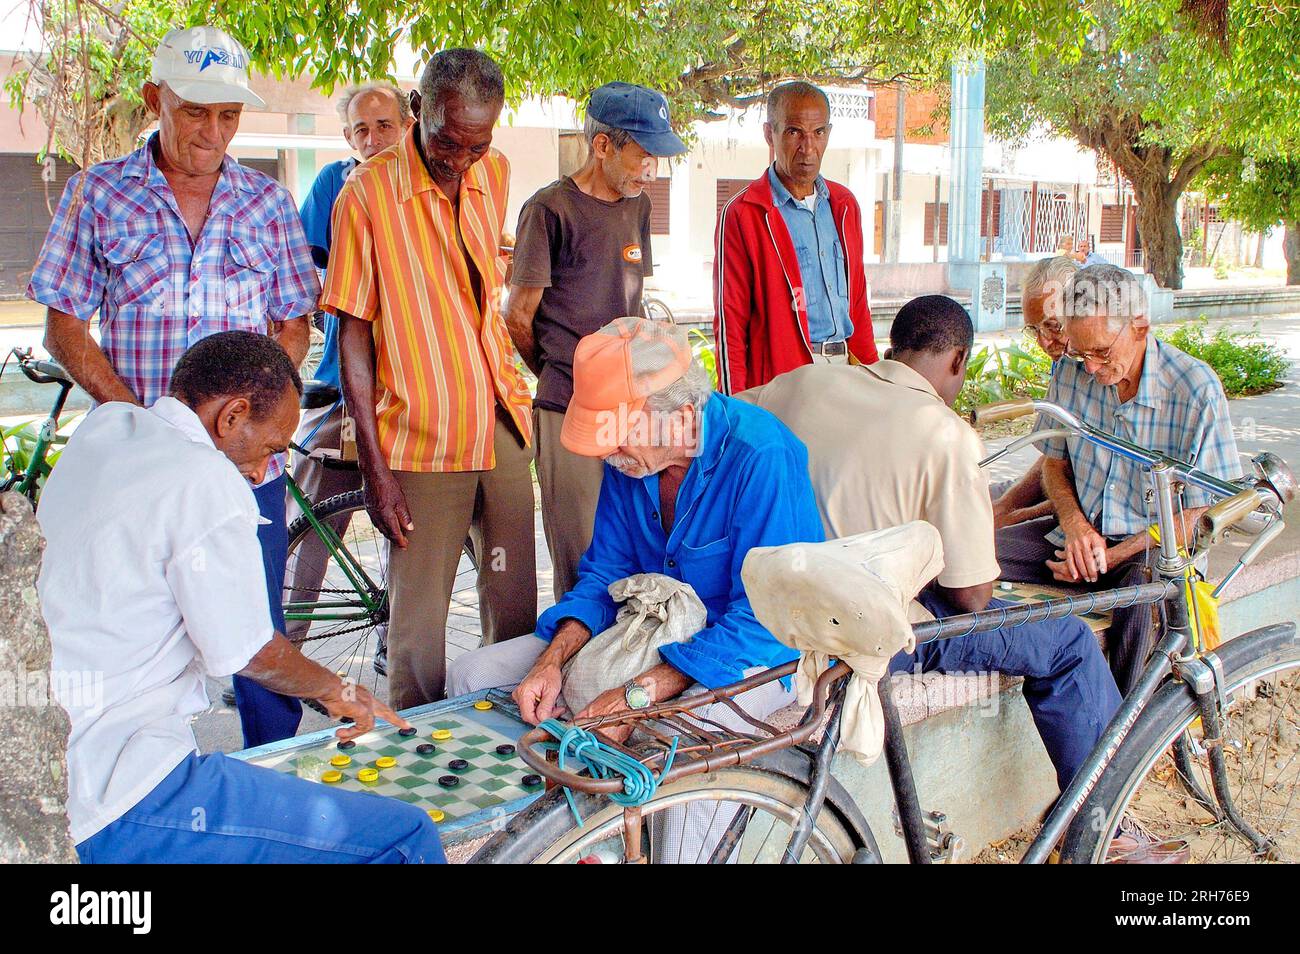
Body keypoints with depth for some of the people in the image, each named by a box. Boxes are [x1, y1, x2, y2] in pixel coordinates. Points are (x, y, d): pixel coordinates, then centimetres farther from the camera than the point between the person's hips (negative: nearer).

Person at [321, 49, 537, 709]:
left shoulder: (494, 174, 6)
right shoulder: (368, 194, -10)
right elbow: (353, 336, -8)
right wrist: (375, 468, -12)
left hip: (502, 426, 5)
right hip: (421, 442, -5)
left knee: (515, 606, 11)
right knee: (418, 618, 1)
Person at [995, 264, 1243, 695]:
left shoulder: (1197, 389, -13)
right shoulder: (1072, 371, -3)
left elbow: (1197, 514, -10)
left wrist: (1111, 556, -19)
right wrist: (1074, 524, -9)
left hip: (1148, 547, -4)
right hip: (1077, 533, 4)